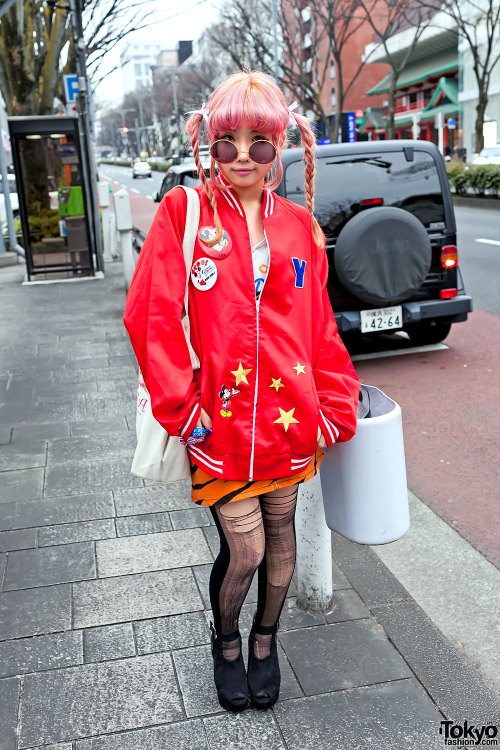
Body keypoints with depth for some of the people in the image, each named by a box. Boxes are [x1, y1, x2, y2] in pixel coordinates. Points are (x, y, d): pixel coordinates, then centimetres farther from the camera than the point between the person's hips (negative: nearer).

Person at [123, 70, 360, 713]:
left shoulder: (298, 224, 5)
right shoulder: (184, 212, -5)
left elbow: (320, 326, 8)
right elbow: (149, 315, -8)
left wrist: (335, 410, 5)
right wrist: (180, 408, -11)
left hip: (289, 416, 3)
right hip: (218, 420, -3)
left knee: (280, 533, 16)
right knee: (244, 549, 2)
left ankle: (265, 640, 42)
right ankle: (225, 640, 35)